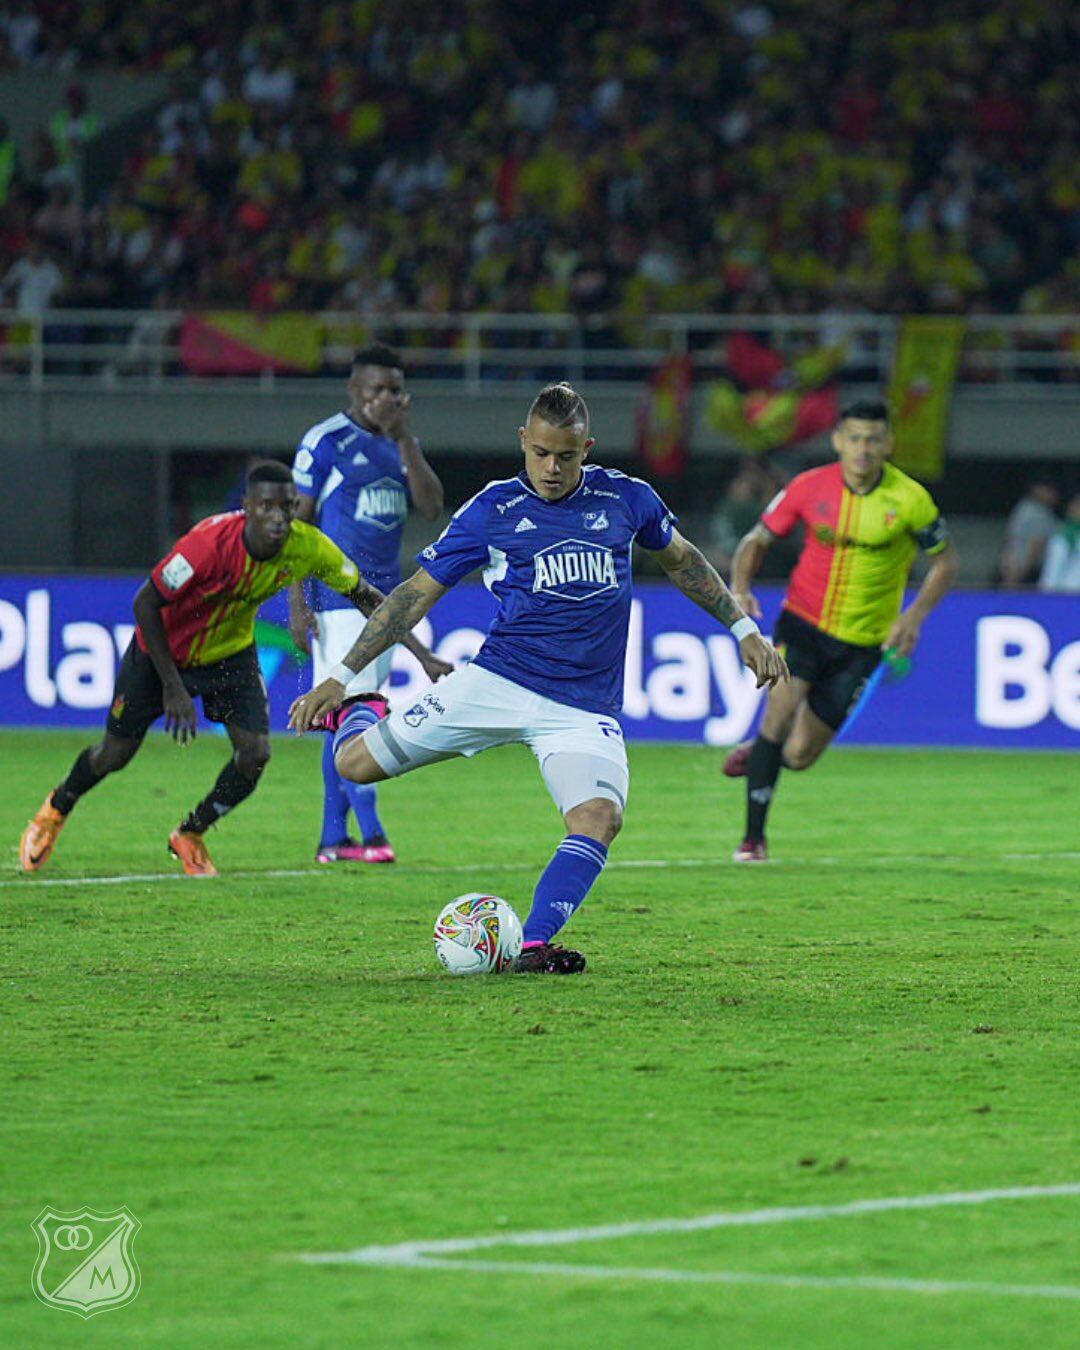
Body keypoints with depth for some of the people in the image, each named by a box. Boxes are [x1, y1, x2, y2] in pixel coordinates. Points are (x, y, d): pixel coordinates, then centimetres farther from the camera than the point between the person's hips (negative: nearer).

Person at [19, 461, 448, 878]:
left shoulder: (308, 547, -24)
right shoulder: (211, 542, -37)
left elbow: (365, 597, -8)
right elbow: (146, 604, -28)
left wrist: (418, 650, -14)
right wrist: (172, 687, -25)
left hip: (230, 651, 3)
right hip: (161, 651, -3)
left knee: (255, 753, -12)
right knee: (116, 754, 8)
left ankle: (190, 836, 14)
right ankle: (57, 809, 41)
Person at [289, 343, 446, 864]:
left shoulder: (403, 445, 13)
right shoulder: (324, 442, -5)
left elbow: (431, 508, -2)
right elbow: (296, 523, -6)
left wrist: (403, 437, -9)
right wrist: (297, 603, -11)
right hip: (338, 598, -6)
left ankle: (332, 837, 9)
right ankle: (370, 831, -15)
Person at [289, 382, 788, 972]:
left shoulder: (625, 498, 4)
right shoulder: (492, 510, -1)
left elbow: (682, 560, 24)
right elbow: (415, 595, 1)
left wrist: (745, 630, 23)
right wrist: (339, 677, -3)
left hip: (585, 708, 1)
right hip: (497, 682, 0)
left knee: (599, 818, -28)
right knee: (357, 763, -6)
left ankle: (531, 945, -26)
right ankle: (356, 716, 30)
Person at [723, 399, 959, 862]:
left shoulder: (909, 499, -11)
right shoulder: (810, 487, -8)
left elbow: (945, 561, 2)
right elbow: (757, 540, 4)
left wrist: (913, 616, -12)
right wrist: (740, 588, -16)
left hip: (861, 642, 0)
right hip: (803, 620, 0)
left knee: (799, 755, -2)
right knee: (780, 709, -22)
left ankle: (759, 754, 36)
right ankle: (753, 836, -9)